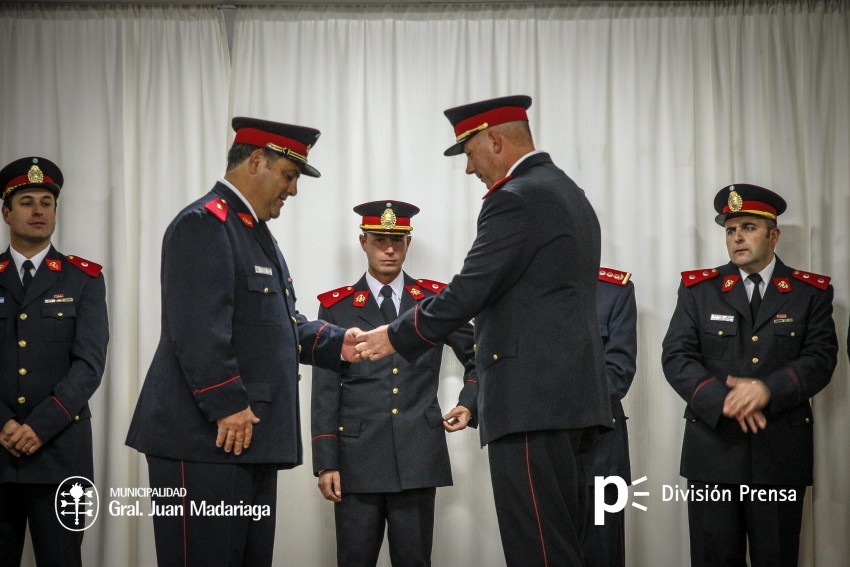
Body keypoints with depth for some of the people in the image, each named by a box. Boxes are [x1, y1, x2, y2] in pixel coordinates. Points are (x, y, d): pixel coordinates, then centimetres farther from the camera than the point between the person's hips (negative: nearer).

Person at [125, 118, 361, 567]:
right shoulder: (203, 224, -11)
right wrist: (228, 406, -22)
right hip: (206, 440, -11)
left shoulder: (254, 230, 22)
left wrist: (336, 344, 5)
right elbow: (198, 331, -21)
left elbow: (283, 323, 21)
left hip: (251, 438, 11)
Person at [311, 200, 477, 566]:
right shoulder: (337, 307, 6)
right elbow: (325, 392, 3)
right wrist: (326, 463, -3)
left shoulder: (435, 300, 9)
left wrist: (469, 404, 2)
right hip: (358, 456, -1)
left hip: (419, 455, 1)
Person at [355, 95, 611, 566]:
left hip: (533, 400, -10)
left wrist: (396, 337, 0)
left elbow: (467, 292, -14)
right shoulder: (568, 193, 19)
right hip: (567, 396, 10)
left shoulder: (516, 199, -11)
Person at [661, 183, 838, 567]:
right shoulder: (698, 289, 8)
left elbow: (821, 358, -3)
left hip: (781, 450, 0)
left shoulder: (811, 292, 8)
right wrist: (723, 400, -18)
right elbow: (676, 357, -1)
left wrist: (769, 389, -21)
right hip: (713, 446, 0)